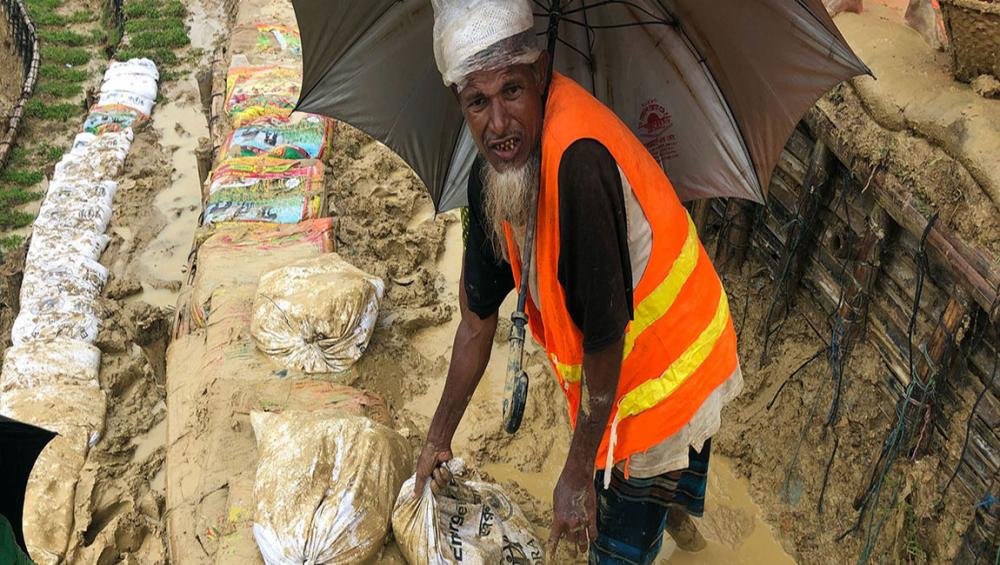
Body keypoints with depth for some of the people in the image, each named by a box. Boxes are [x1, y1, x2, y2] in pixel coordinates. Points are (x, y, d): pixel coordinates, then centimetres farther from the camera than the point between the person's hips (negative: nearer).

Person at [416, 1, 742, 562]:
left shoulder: (580, 161, -36)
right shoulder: (490, 176, -8)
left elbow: (604, 335, -29)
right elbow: (478, 317, 4)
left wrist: (577, 472, -18)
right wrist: (439, 437, 14)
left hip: (663, 369, -7)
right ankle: (675, 515, 64)